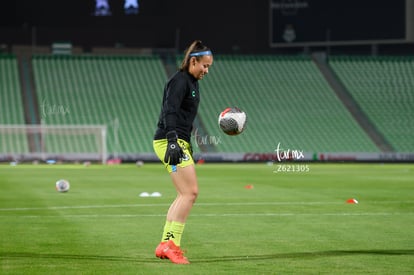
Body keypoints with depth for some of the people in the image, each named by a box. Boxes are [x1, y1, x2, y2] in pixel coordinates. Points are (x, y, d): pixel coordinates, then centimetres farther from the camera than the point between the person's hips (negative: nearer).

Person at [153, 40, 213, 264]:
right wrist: (172, 142, -33)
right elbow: (170, 112, -23)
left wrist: (187, 147, 26)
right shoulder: (180, 81, -11)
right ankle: (172, 244, -13)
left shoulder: (192, 82, 20)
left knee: (185, 195, 11)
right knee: (190, 193, -14)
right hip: (170, 142, -10)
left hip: (180, 142, 10)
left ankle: (165, 245, 13)